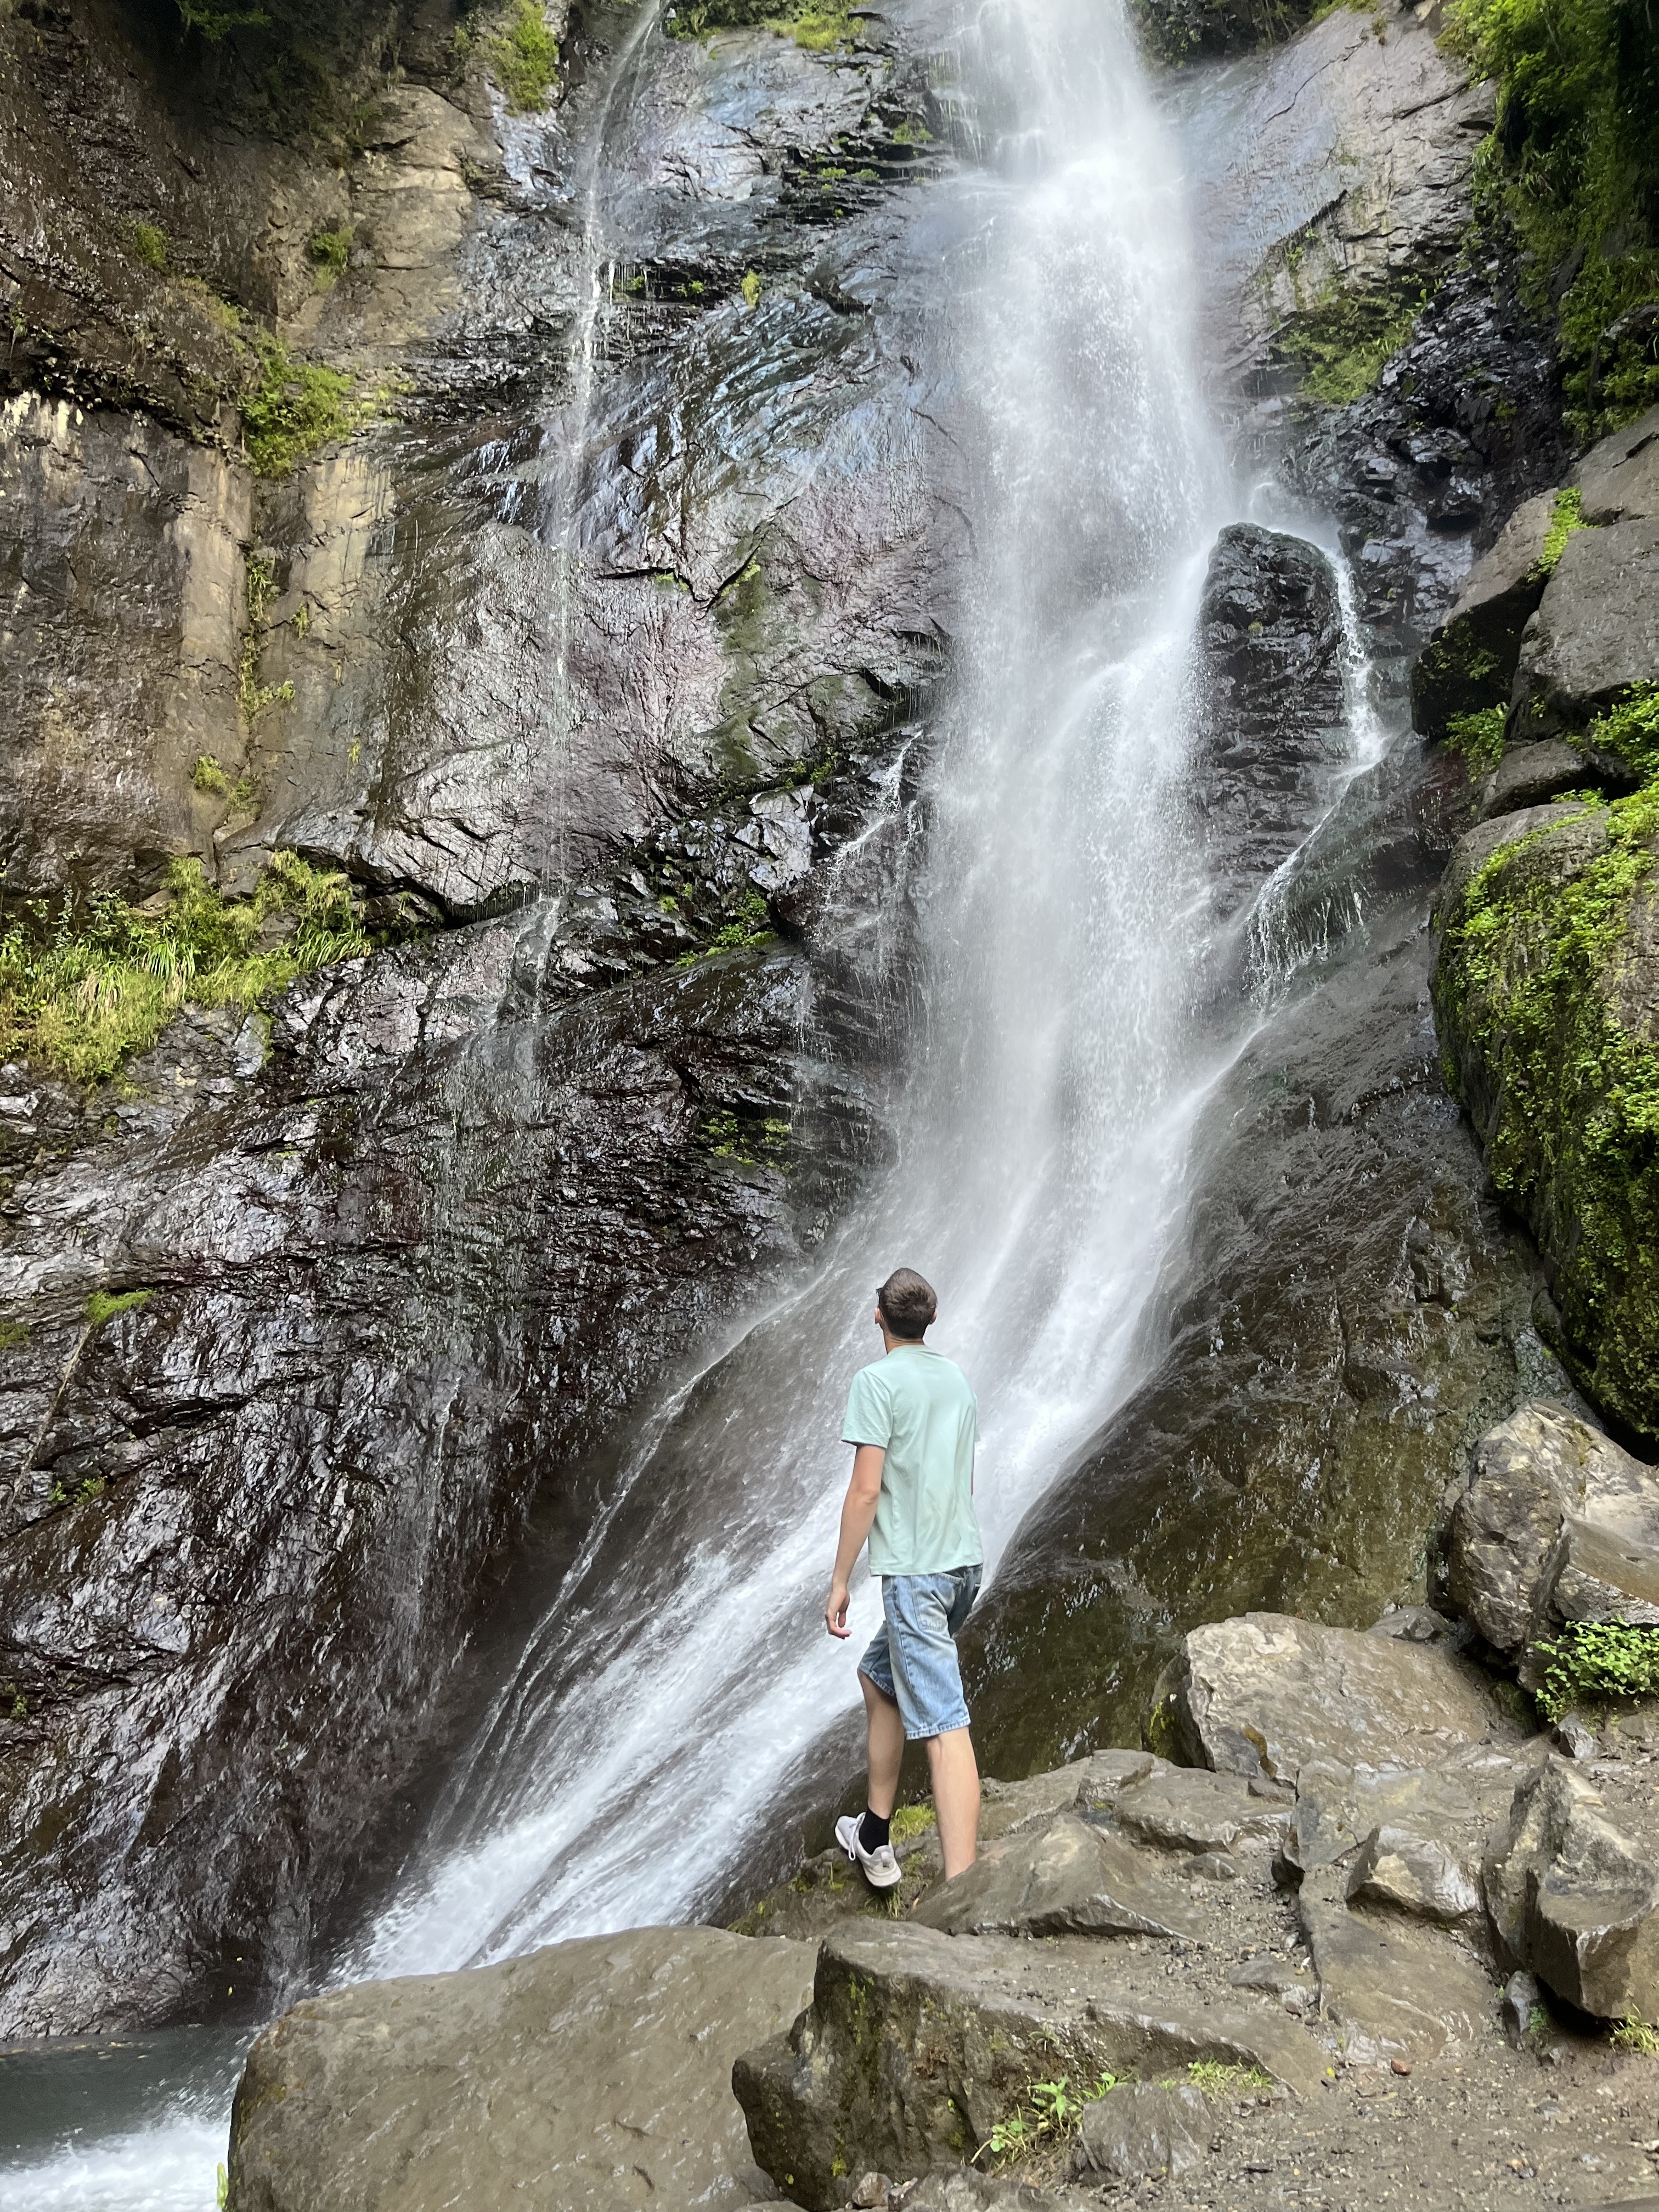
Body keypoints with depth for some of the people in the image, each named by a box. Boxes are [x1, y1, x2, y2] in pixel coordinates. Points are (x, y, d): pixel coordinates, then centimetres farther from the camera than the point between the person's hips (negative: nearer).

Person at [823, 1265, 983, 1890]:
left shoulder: (877, 1380, -11)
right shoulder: (957, 1379, 13)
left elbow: (866, 1488, -15)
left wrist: (839, 1580, -9)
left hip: (914, 1572, -8)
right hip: (964, 1559, 8)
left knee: (944, 1725, -12)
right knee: (877, 1676, 23)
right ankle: (875, 1838, 30)